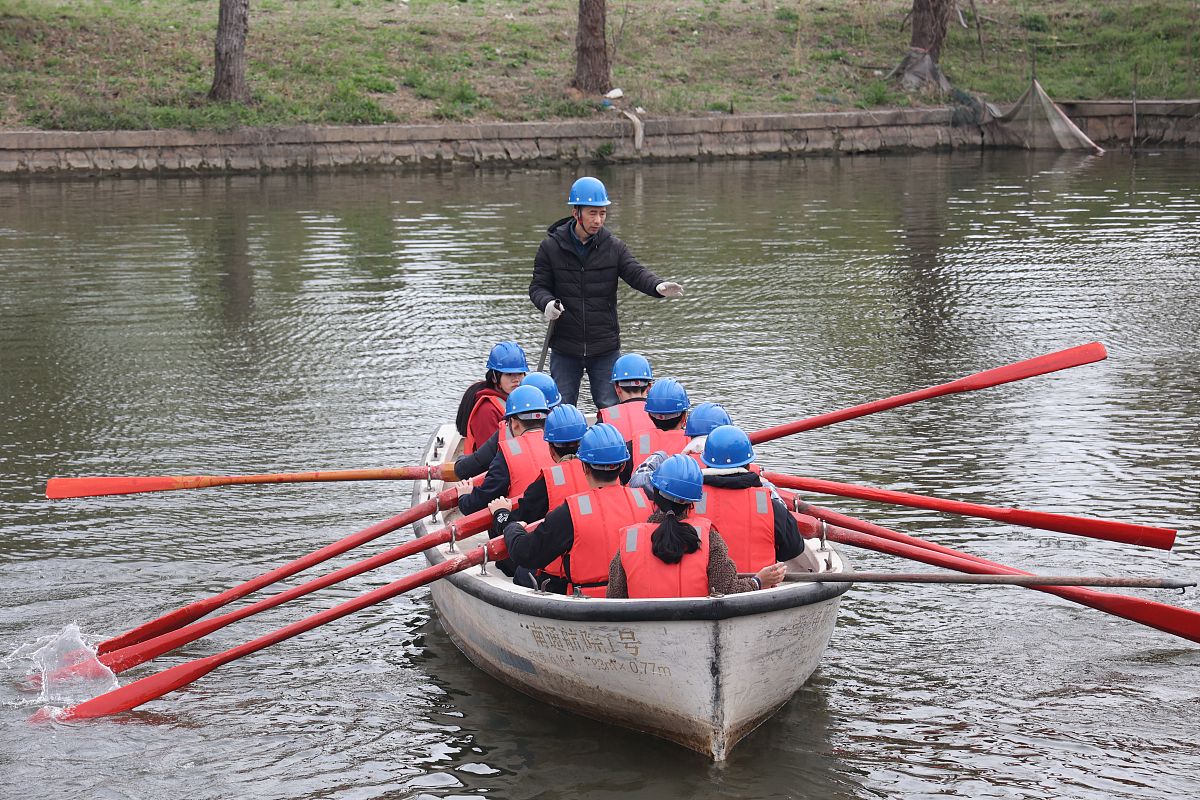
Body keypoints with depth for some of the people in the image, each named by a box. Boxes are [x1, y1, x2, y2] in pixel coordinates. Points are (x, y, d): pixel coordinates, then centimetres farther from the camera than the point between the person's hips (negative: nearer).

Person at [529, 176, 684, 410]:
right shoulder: (551, 247, -3)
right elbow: (538, 286, 0)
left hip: (605, 348, 1)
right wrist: (547, 303, -23)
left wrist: (658, 286, -32)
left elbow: (636, 273, -10)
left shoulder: (614, 247, 0)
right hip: (565, 348, -1)